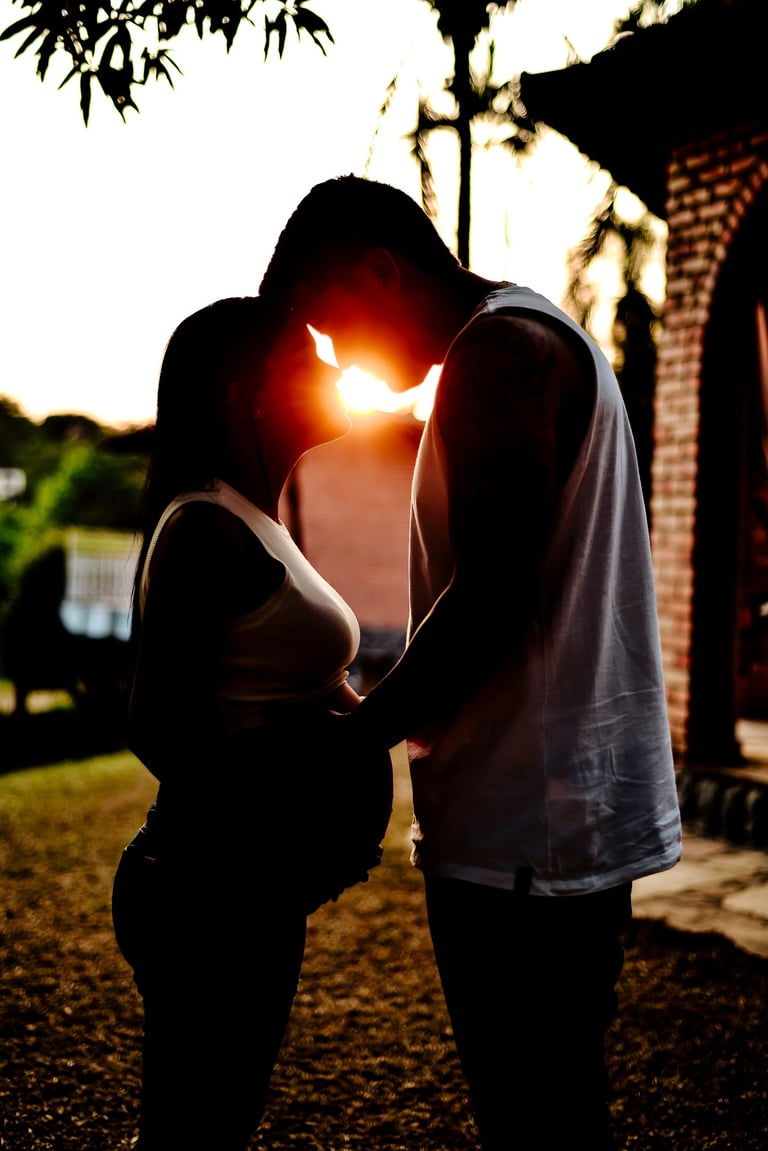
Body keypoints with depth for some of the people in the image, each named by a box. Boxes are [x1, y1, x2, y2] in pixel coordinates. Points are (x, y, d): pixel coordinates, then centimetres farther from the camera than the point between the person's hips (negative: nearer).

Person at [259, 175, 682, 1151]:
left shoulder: (496, 352, -13)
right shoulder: (542, 341, 20)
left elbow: (492, 604, -22)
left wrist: (349, 741, -11)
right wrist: (383, 712, 17)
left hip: (526, 831, -11)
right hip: (574, 811, 11)